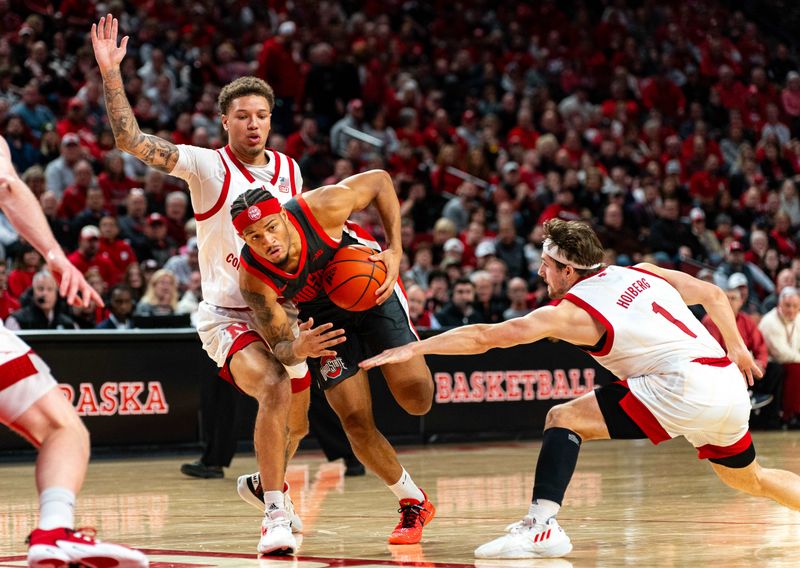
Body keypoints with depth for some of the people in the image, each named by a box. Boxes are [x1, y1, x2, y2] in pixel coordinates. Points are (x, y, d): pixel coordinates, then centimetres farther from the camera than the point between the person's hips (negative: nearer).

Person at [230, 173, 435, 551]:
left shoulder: (323, 208, -34)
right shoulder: (253, 279, -29)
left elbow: (379, 180, -15)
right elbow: (279, 346, -19)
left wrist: (395, 251, -21)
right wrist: (298, 350, -44)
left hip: (372, 285, -1)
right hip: (322, 316, 1)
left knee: (416, 397, -16)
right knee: (356, 421, -7)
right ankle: (413, 504, 15)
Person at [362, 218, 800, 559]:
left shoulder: (573, 311, -2)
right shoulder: (641, 273, 18)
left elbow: (488, 336, -4)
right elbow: (713, 295, 19)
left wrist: (413, 348, -2)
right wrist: (736, 349, 30)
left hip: (686, 387, -8)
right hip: (730, 387, 8)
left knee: (563, 418, -3)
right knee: (748, 479, 32)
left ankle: (541, 526, -15)